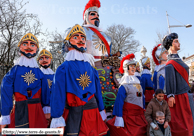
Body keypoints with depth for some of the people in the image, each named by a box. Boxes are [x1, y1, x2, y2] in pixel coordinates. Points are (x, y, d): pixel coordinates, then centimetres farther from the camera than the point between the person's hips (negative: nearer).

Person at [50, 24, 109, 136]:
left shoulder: (91, 69, 9)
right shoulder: (63, 68, -6)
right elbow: (58, 94, -11)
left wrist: (102, 113, 15)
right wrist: (58, 120, -15)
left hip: (93, 116, 5)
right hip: (73, 117, -4)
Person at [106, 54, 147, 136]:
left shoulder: (137, 83, 10)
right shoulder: (124, 86, -13)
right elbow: (119, 102, -16)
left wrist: (143, 113, 18)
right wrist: (119, 121, -19)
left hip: (139, 117, 7)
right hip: (129, 118, -7)